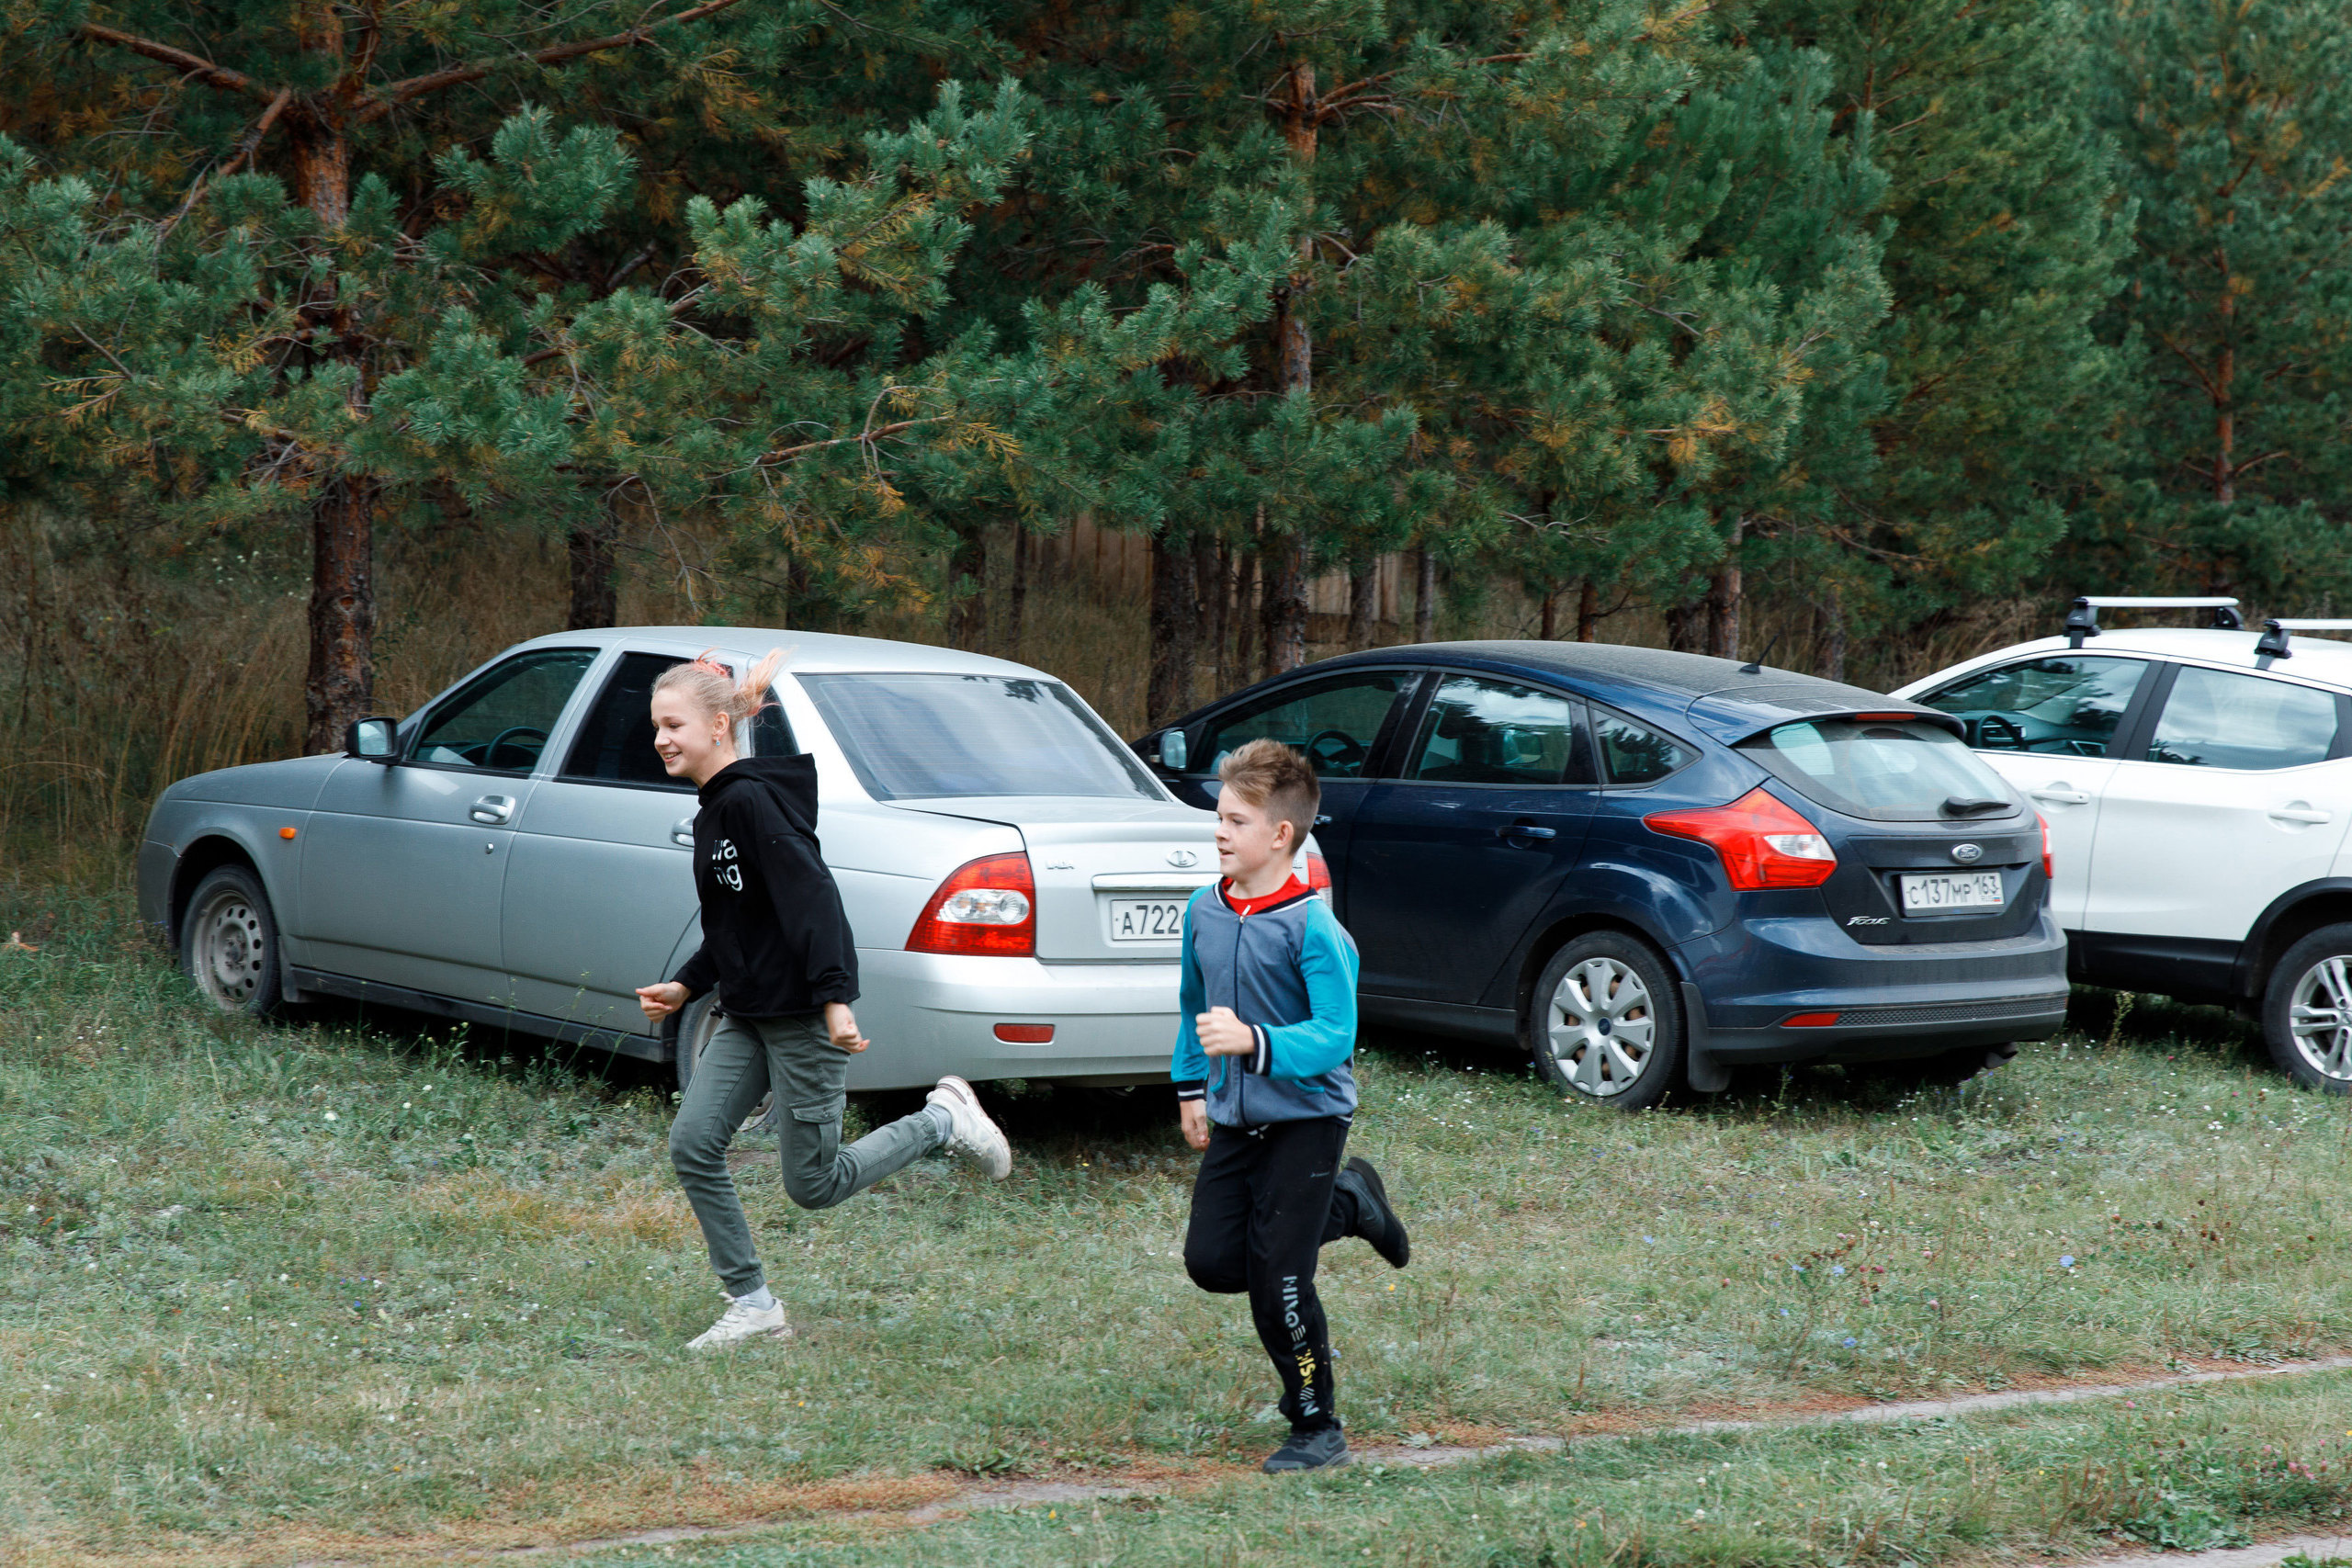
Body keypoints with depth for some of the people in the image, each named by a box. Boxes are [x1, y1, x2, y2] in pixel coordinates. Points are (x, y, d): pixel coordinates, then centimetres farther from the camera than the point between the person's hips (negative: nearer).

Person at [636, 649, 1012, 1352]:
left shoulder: (752, 801, -17)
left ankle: (944, 1120, 17)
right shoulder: (714, 810, 12)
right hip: (746, 1015, 9)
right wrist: (686, 985, 17)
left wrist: (835, 999, -32)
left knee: (814, 1184, -2)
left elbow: (812, 898, -25)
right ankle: (753, 1305, 7)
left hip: (803, 1016, -9)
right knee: (693, 1144, -1)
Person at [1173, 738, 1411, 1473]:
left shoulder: (1314, 928, -20)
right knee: (1212, 1261, 4)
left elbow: (1335, 1036, -25)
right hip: (1235, 1118, 7)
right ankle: (1345, 1202, 27)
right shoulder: (1204, 911, 1)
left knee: (1276, 1279, -8)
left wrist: (1255, 1043, -38)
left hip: (1306, 1116, -7)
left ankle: (1317, 1428, 10)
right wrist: (1191, 1085, 18)